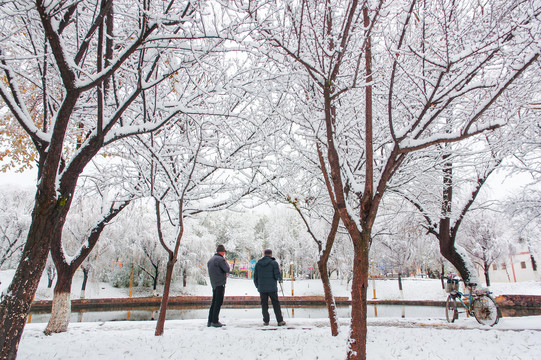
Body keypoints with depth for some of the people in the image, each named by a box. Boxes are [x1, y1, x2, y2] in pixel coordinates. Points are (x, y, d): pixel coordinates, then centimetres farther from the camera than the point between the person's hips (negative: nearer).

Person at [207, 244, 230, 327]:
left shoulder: (210, 260, 16)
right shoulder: (220, 259, -13)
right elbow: (227, 269, -13)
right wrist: (225, 261, 2)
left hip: (214, 284, 9)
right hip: (220, 284, -9)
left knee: (214, 302, 14)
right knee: (218, 303, -5)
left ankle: (210, 321, 17)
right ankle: (215, 321, -4)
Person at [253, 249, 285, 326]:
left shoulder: (258, 263, 7)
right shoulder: (274, 263, -5)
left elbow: (255, 276, 9)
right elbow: (277, 275, -9)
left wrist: (257, 286, 20)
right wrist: (280, 279, 13)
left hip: (262, 288, 3)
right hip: (272, 288, -3)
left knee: (264, 305, 9)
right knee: (276, 304, 4)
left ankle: (266, 321, 8)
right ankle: (280, 321, 5)